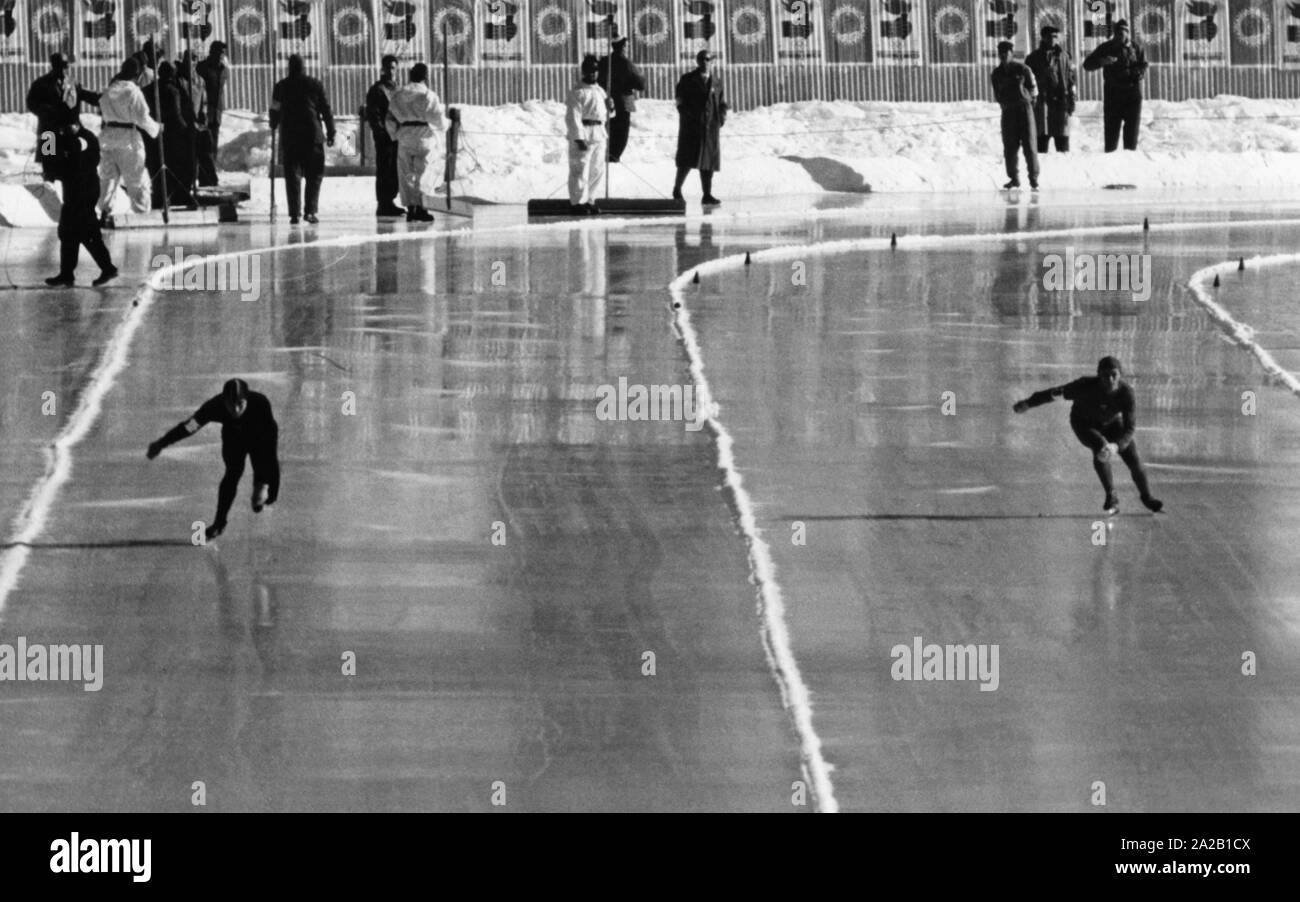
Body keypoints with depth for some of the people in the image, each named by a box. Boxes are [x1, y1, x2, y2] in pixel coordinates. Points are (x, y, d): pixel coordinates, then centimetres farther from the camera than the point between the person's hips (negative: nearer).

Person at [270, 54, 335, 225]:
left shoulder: (281, 86, 2)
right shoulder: (314, 85, 2)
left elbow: (275, 110, 5)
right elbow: (325, 110, 3)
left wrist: (274, 126, 25)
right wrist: (330, 133, 8)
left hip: (289, 136, 1)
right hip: (312, 134, -1)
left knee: (292, 175, 4)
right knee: (314, 175, 7)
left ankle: (294, 213, -3)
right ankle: (310, 210, -4)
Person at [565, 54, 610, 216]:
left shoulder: (599, 91, 18)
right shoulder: (577, 92, -8)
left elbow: (603, 115, 26)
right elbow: (572, 117, -15)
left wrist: (609, 107, 3)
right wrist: (579, 138, -21)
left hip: (599, 134, 8)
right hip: (582, 134, -8)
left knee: (597, 171, 11)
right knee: (580, 170, -7)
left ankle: (589, 201, 21)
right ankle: (577, 203, -3)